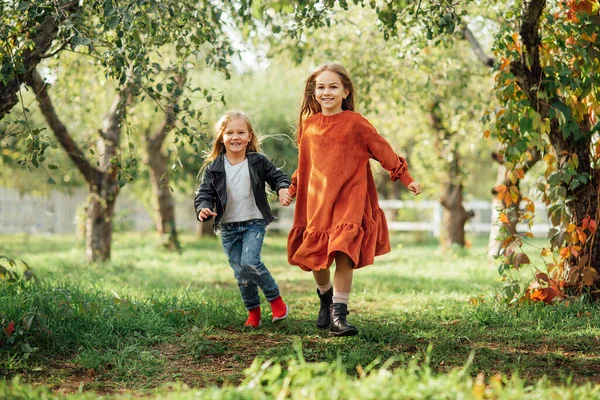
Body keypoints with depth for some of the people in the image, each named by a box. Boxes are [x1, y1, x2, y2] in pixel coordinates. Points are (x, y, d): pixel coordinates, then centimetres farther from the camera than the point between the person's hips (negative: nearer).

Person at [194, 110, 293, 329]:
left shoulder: (258, 162, -2)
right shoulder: (214, 168, -2)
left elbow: (277, 176, 8)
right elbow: (204, 193, -2)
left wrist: (283, 188, -14)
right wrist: (203, 209, -24)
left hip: (254, 223, -2)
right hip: (228, 227, 2)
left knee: (250, 262, -21)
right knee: (240, 273, 5)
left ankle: (276, 299, -1)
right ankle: (253, 311, 22)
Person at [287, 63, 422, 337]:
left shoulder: (355, 123, -4)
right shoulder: (308, 125, 7)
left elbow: (382, 150, 1)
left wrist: (406, 178, 1)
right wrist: (292, 189, 23)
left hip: (349, 199, -4)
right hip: (317, 201, 4)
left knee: (344, 255, -14)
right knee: (315, 256, 7)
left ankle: (338, 315, -8)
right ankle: (325, 300, 35)